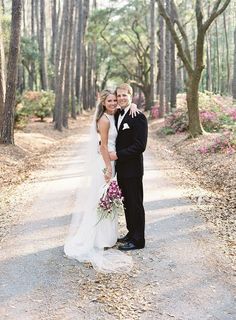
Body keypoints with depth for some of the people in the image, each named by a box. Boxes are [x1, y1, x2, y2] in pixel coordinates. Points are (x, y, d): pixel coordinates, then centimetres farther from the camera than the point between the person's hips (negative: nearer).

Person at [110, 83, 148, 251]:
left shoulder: (139, 117, -14)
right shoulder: (117, 116, 12)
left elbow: (140, 146, -20)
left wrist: (118, 154, -19)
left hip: (132, 169, -8)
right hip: (121, 168, 8)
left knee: (135, 204, 2)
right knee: (127, 203, 17)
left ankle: (137, 240, 14)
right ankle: (131, 233, 32)